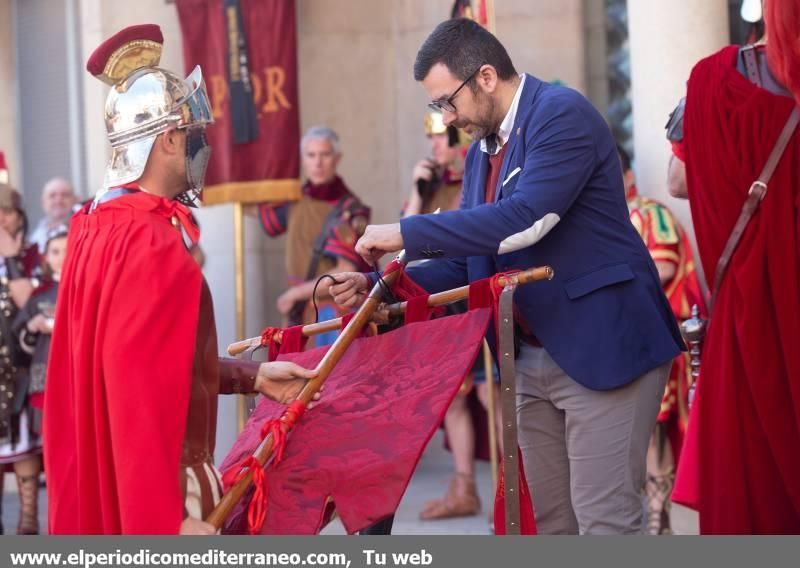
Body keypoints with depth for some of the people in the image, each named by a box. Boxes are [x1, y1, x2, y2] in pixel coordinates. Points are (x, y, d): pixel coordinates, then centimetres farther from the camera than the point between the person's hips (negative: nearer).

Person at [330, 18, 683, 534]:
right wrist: (378, 286, 2)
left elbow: (526, 219, -26)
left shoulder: (563, 113, -13)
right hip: (533, 357, 9)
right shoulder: (482, 151, 13)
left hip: (603, 344, -9)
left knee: (604, 517, -9)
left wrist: (408, 233, -21)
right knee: (541, 518, 12)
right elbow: (471, 262, 16)